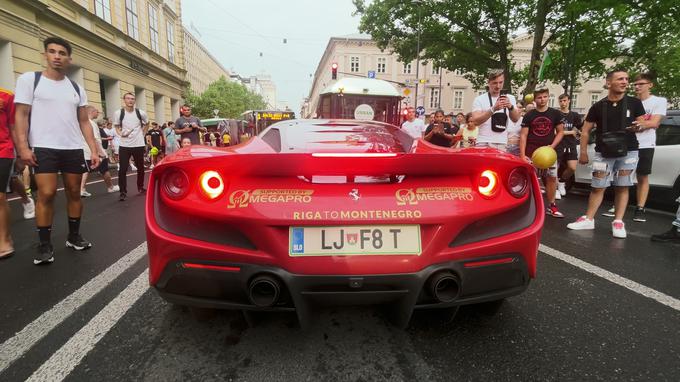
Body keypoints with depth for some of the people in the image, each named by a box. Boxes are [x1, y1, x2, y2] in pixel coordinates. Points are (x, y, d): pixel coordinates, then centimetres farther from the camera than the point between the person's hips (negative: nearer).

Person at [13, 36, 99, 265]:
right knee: (46, 194, -9)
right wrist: (23, 147, -13)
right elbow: (21, 115, -2)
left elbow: (84, 122, 13)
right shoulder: (29, 79, 3)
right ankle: (44, 246, 1)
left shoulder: (77, 88, 13)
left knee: (74, 193, 8)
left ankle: (74, 237, 20)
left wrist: (94, 150, 4)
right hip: (44, 148, -4)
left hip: (74, 149, 4)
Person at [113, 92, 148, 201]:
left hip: (139, 144, 2)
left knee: (140, 167, 12)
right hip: (124, 145, -1)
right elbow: (116, 126, 11)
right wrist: (120, 133, -8)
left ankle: (140, 187, 31)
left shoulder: (141, 113, -2)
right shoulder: (118, 113, -5)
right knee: (123, 169, -5)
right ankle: (123, 192, 2)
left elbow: (146, 123, 18)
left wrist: (143, 133, 8)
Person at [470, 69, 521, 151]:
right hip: (484, 144, -3)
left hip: (503, 145, 3)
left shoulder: (510, 98, 10)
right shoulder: (480, 99, -1)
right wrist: (493, 109, -25)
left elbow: (515, 119, -1)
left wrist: (510, 107, -21)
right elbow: (476, 121, -13)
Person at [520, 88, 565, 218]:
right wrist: (522, 155, -10)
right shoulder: (529, 115, 1)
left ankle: (551, 206, 16)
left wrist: (552, 146, -10)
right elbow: (523, 135, -1)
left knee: (552, 178, 4)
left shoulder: (555, 113, 4)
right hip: (531, 152, -1)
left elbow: (560, 132, 7)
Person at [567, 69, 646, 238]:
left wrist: (639, 125, -17)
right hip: (603, 152, 0)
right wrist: (583, 152, 0)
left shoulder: (634, 103, 2)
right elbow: (585, 130, 5)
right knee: (597, 187, 2)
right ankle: (588, 219, 9)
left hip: (628, 151, 0)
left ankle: (618, 222, 11)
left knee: (622, 187, 4)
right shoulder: (598, 106, 1)